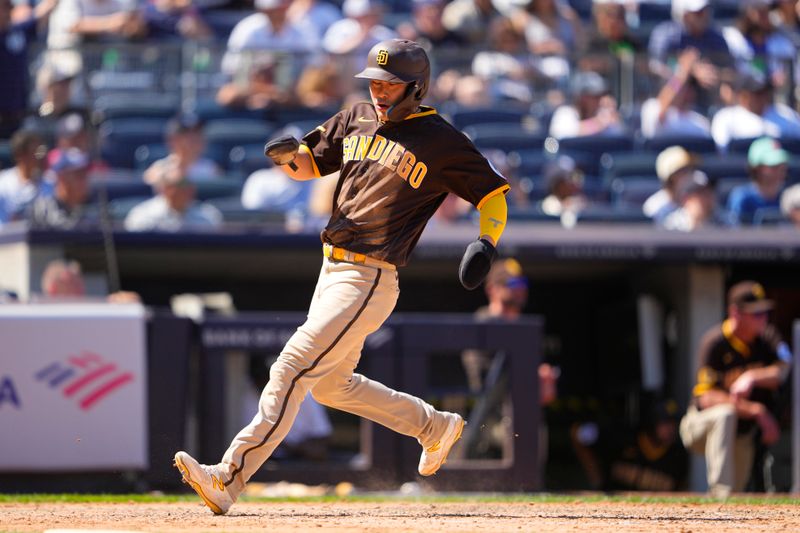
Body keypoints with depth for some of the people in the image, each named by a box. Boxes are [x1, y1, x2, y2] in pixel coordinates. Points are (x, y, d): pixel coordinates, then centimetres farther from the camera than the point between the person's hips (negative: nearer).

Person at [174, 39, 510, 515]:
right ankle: (435, 426, 37)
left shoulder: (443, 141, -6)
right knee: (331, 385, 20)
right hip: (332, 270, 9)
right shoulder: (357, 120, 12)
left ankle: (228, 480, -21)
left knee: (293, 368, -16)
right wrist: (289, 154, -7)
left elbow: (495, 193, -1)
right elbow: (309, 164, 18)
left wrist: (487, 241, -20)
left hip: (370, 279, -9)